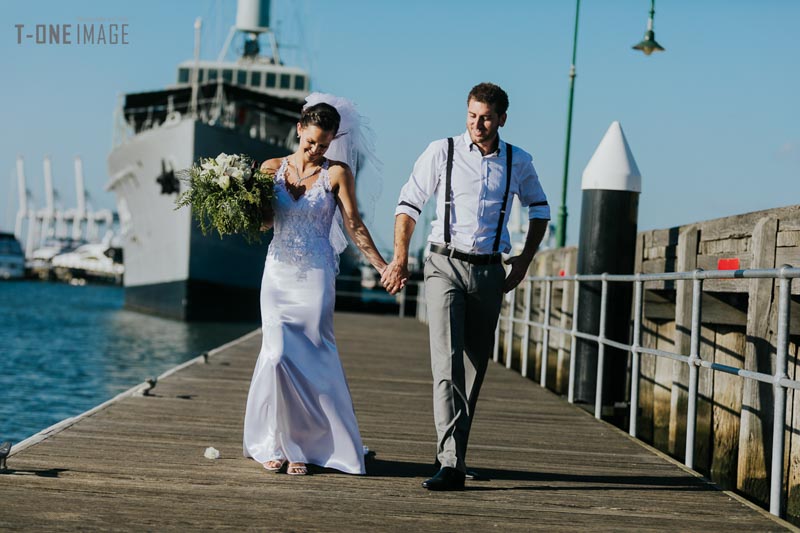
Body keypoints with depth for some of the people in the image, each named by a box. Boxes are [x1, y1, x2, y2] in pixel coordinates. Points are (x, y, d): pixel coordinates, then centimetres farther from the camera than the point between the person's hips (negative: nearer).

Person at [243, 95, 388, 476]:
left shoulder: (337, 174, -1)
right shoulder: (272, 168, 6)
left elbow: (354, 226, 0)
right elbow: (261, 221, 5)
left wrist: (383, 266, -6)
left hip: (316, 277, -2)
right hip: (278, 273, 2)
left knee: (311, 358, -3)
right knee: (278, 354, -7)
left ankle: (303, 446, 7)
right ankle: (273, 443, 6)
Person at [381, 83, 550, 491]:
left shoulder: (518, 163, 6)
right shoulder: (442, 152, -2)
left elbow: (539, 209, 23)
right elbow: (409, 203, 4)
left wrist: (525, 259, 15)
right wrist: (400, 258, -2)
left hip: (489, 273, 3)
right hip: (445, 265, -3)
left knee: (475, 367, 6)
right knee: (448, 361, -17)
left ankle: (453, 453, 18)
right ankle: (451, 464, -23)